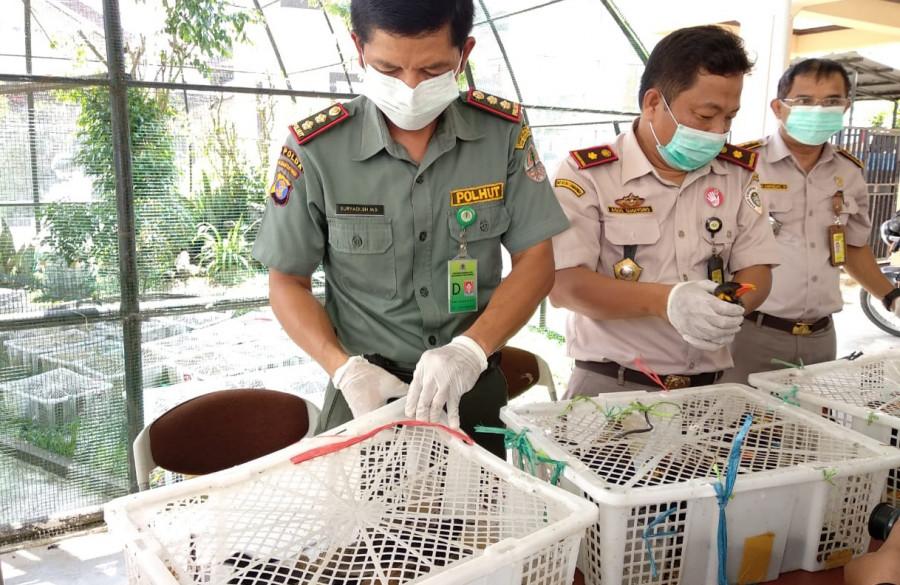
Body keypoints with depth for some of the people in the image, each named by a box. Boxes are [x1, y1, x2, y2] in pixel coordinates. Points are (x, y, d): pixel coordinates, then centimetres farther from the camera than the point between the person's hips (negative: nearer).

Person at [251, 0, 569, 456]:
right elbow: (287, 283, -4)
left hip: (475, 385, 2)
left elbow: (535, 262, -6)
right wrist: (345, 369, -19)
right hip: (368, 390, -1)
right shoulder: (314, 148, -12)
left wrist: (471, 348, -22)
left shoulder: (503, 131, -8)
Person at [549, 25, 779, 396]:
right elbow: (563, 285, -12)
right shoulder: (587, 173, -5)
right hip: (609, 386, -4)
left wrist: (729, 307, -13)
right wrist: (664, 300, -25)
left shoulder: (739, 172, 10)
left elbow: (755, 272, 10)